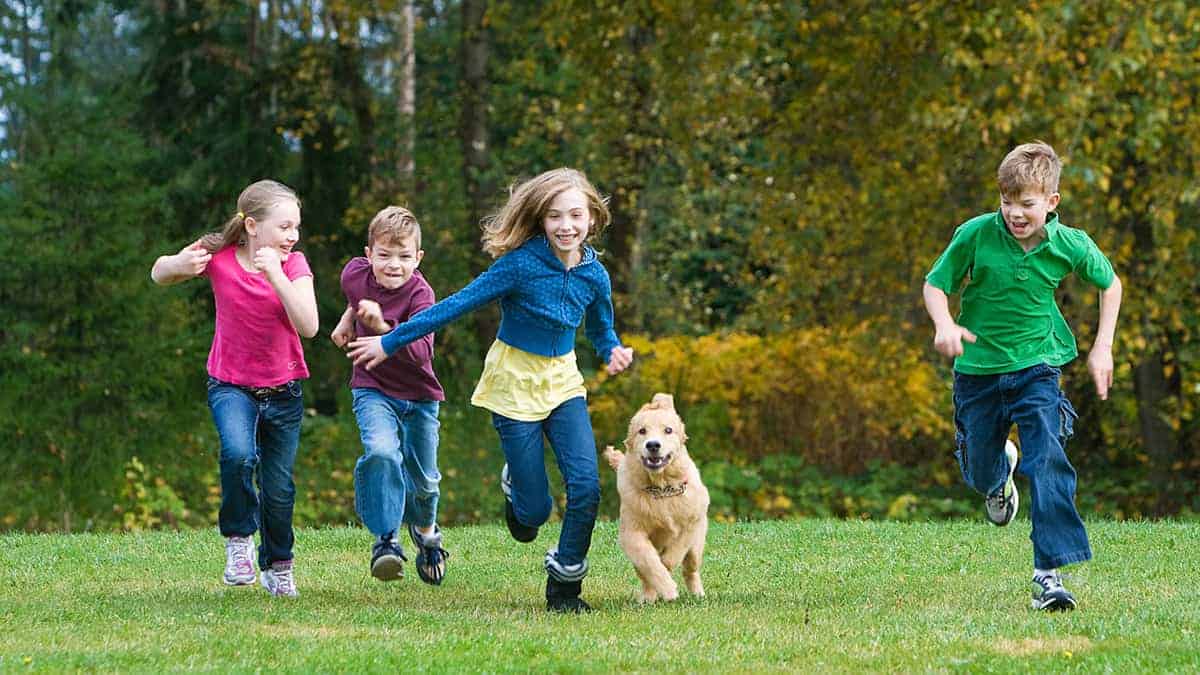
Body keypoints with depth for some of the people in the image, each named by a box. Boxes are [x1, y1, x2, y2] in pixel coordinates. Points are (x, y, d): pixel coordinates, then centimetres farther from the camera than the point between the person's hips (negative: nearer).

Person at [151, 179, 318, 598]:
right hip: (231, 386, -1)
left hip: (282, 390, 1)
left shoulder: (294, 264, -10)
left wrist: (275, 274, -31)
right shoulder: (219, 257, -11)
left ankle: (278, 567, 31)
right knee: (239, 454, -30)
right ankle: (238, 539, -8)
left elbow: (308, 326, -22)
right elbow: (158, 275, 2)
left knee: (279, 490, 5)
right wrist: (180, 264, -22)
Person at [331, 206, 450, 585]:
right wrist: (348, 318, 14)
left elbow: (420, 352, -37)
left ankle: (426, 530, 45)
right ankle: (385, 539, -22)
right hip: (372, 389, 1)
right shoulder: (355, 274, -11)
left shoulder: (420, 294, -24)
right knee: (381, 453, -28)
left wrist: (383, 328, -48)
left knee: (422, 479, 12)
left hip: (418, 395, -1)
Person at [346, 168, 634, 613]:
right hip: (514, 384, -4)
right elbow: (456, 305, -15)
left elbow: (601, 330, 13)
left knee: (586, 485, -15)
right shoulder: (521, 265, -19)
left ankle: (565, 582, 5)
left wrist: (613, 352, -11)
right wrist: (390, 342, -13)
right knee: (536, 510, -3)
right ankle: (515, 487, 36)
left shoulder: (594, 275, -5)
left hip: (562, 381, 4)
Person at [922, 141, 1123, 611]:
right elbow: (935, 285, -6)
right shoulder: (975, 235, -17)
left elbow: (1109, 284, 8)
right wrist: (944, 325, -26)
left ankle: (1049, 572, -20)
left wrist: (1103, 347, 3)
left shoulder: (1070, 246, -12)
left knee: (1048, 462, -20)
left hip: (1036, 367, -1)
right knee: (978, 475, 14)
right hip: (978, 369, 1)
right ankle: (1002, 470, 54)